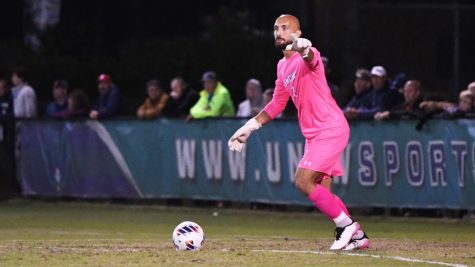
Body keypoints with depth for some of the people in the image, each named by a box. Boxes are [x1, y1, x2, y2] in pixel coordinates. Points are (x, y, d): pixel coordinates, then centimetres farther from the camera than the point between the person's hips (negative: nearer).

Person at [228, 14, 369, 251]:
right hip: (314, 133, 9)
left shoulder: (305, 58, -13)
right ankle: (357, 235, 16)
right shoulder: (282, 66, 14)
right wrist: (249, 127, 23)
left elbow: (311, 60, -40)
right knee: (321, 192, 7)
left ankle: (346, 225, -4)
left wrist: (304, 49, -65)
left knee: (303, 182, -16)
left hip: (330, 129, -9)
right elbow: (277, 105, 25)